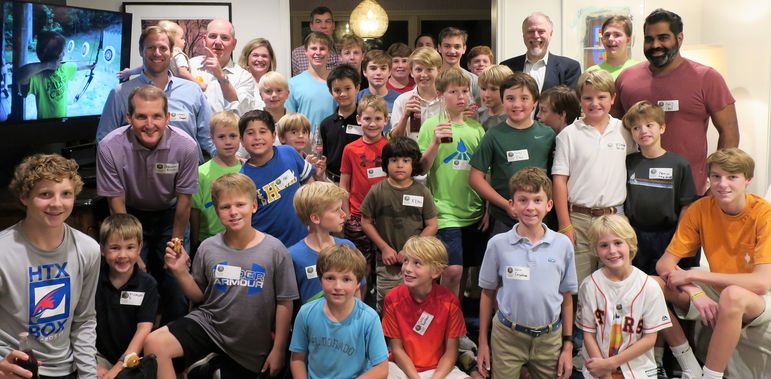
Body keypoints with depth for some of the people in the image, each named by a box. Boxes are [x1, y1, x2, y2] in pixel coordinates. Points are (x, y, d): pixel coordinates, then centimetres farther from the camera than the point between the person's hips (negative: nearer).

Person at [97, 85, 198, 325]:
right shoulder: (110, 147, -24)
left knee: (175, 284, -3)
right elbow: (117, 204, -15)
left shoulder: (185, 147, -24)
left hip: (170, 216, 0)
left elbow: (184, 199, -11)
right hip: (131, 216, 0)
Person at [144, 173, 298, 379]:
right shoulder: (208, 248, -6)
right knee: (153, 344, -21)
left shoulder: (274, 250, -14)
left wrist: (278, 349, -6)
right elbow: (199, 296, 5)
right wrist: (181, 272, -12)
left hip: (251, 346, -1)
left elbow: (284, 304, -8)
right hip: (207, 323, 1)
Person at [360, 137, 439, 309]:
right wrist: (384, 247, -7)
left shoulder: (422, 192, -3)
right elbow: (366, 222, 1)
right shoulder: (377, 191, -4)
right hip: (386, 263, 0)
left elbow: (431, 226, 0)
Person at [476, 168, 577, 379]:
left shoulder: (563, 245, -5)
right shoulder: (498, 244, -8)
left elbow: (566, 298, 4)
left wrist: (568, 345, 5)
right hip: (507, 335, -1)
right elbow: (487, 294, 1)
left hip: (550, 337, 1)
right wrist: (483, 343, 4)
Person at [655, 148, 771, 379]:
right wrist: (696, 293, -28)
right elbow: (664, 264, -9)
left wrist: (694, 275, -26)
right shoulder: (700, 209, -7)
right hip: (715, 294, 5)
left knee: (732, 295, -39)